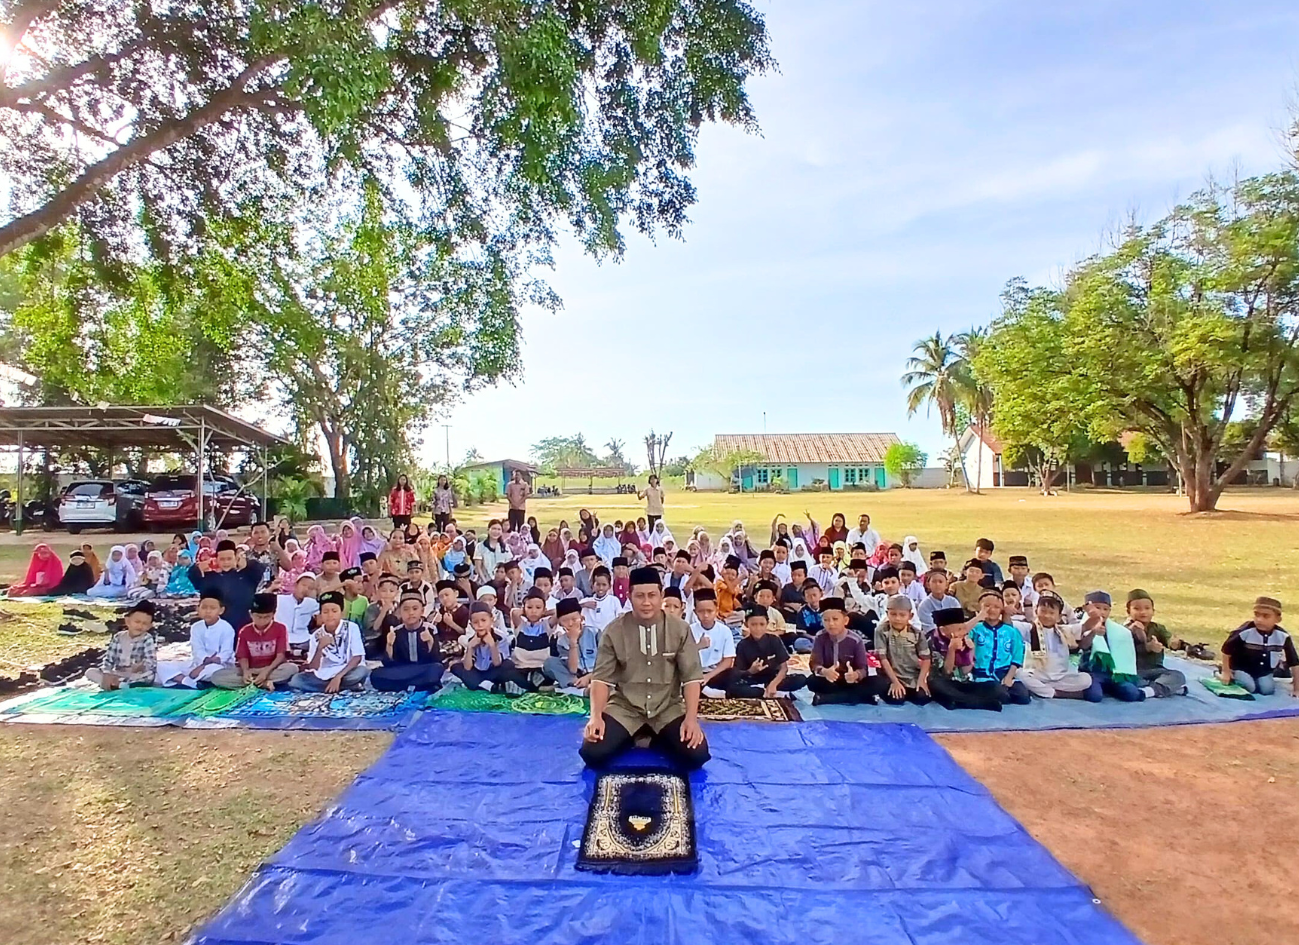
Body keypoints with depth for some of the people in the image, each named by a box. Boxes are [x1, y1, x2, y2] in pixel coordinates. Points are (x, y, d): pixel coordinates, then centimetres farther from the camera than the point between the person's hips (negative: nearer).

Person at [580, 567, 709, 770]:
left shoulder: (680, 629, -5)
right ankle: (634, 737, 9)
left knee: (696, 755, -23)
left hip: (668, 709, 0)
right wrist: (596, 716, -21)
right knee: (593, 753, -22)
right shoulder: (613, 631, -6)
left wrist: (691, 718, -18)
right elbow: (602, 677, -5)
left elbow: (691, 676, -5)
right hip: (625, 708, 0)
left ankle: (657, 739, 9)